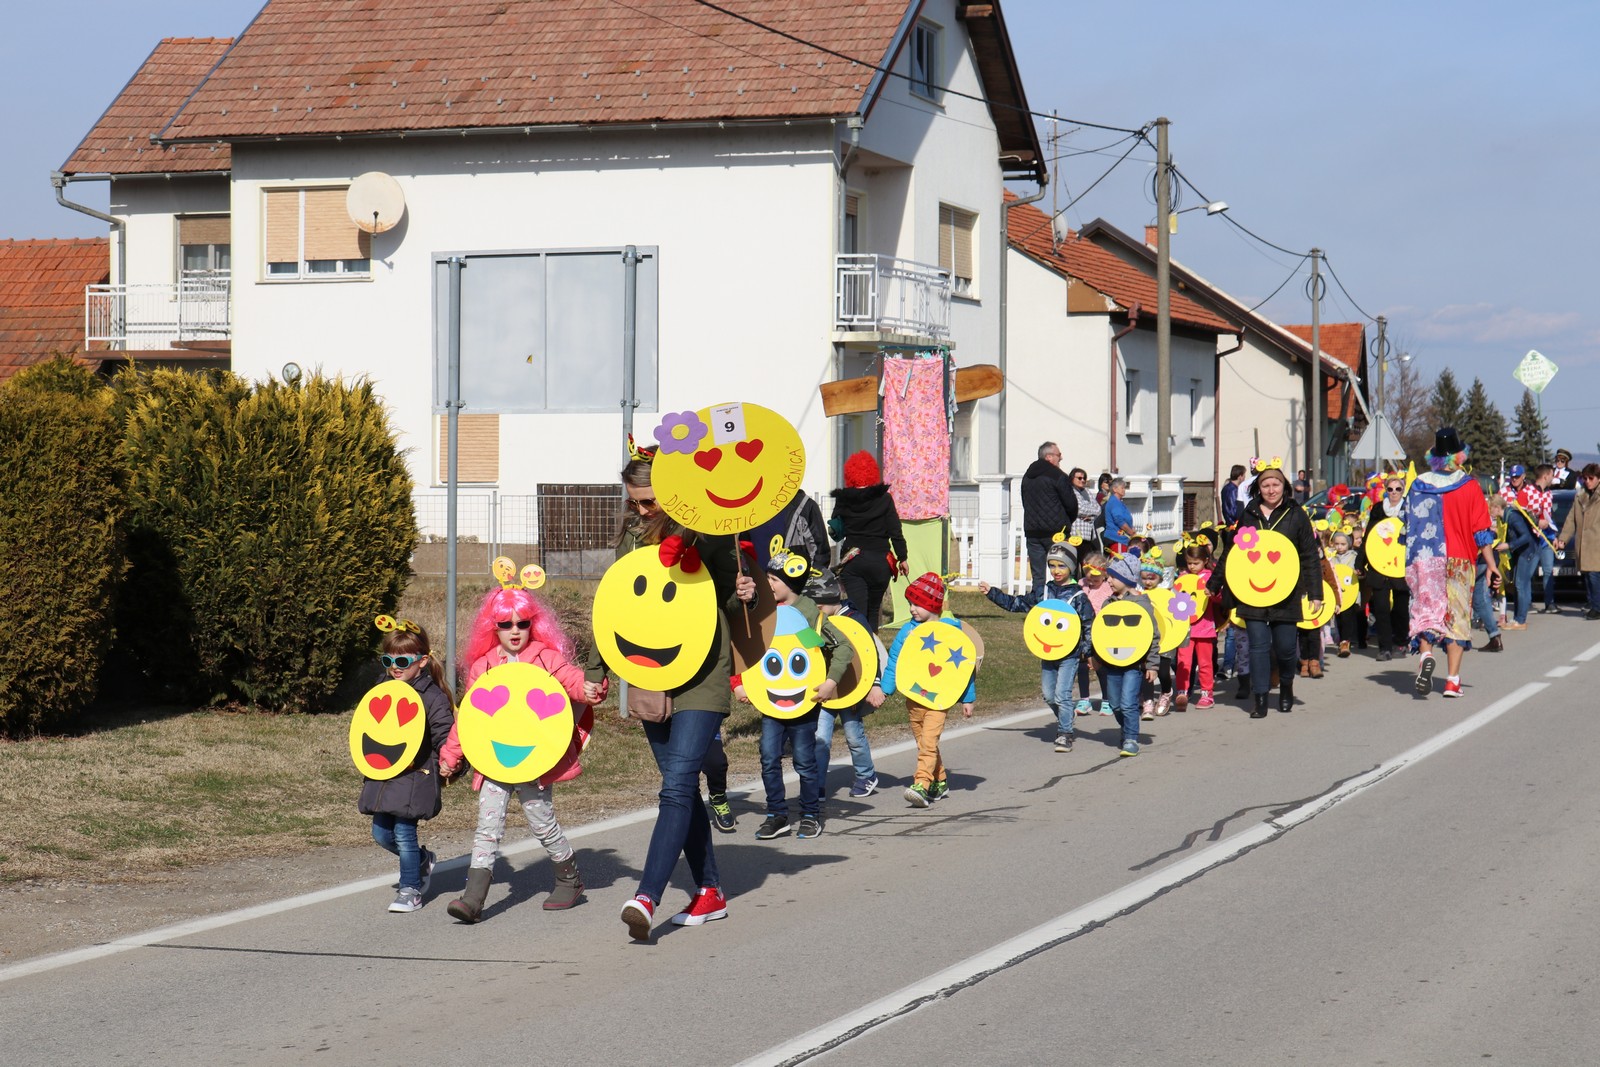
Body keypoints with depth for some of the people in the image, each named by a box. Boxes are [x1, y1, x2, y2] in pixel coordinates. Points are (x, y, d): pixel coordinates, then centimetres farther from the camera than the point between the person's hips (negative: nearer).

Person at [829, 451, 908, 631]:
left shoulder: (842, 500, -3)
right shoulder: (884, 499, -5)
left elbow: (835, 530, 7)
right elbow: (896, 532, -4)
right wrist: (902, 558, 4)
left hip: (851, 561, 0)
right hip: (880, 561, 0)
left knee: (857, 610, -4)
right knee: (873, 611, 17)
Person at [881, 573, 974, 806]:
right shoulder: (907, 630, 3)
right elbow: (893, 661, 7)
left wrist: (967, 699, 4)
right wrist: (884, 689, -2)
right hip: (913, 695, 5)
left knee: (928, 740, -18)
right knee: (923, 742, 13)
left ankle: (922, 785, -26)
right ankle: (939, 783, 27)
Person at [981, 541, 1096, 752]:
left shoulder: (1078, 596, -6)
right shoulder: (1044, 592, 8)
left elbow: (1089, 624, -3)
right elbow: (1017, 604, 14)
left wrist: (1088, 651, -11)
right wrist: (991, 592, 10)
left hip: (1070, 654, -5)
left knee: (1062, 694, -11)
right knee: (1048, 695, 10)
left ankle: (1065, 735, -4)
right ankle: (1067, 716, 34)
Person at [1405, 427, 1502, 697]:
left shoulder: (1419, 485, 2)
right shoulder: (1469, 487, -5)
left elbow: (1409, 526, 8)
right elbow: (1481, 531, -6)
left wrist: (1411, 561, 18)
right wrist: (1491, 564, -1)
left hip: (1423, 561, 1)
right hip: (1459, 562, -1)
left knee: (1426, 611, 7)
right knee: (1457, 615, 6)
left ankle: (1425, 655, -22)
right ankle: (1452, 680, 5)